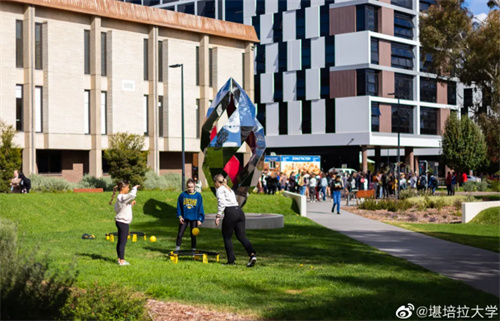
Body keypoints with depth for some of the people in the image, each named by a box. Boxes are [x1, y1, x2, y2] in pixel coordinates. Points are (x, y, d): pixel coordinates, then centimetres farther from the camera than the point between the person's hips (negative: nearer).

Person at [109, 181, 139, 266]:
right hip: (123, 222, -10)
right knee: (123, 241, -6)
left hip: (120, 222, 10)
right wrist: (135, 187, -13)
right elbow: (132, 195, -33)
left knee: (120, 241, 15)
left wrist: (131, 204, 14)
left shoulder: (121, 197, 13)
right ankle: (122, 260, -3)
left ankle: (119, 258, 23)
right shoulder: (122, 197, -18)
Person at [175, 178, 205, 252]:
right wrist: (179, 216, -2)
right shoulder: (183, 195, -3)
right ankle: (177, 249, 12)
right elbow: (179, 206, 5)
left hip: (194, 219, -1)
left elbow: (200, 208, -1)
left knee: (193, 235, 5)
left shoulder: (198, 195, -4)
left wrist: (200, 219, -5)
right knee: (179, 234, 1)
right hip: (184, 218, 1)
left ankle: (193, 249, 17)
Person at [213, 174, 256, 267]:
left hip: (230, 212, -7)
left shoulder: (220, 189, 2)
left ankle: (231, 260, 6)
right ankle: (252, 254, -16)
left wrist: (218, 216, -12)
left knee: (227, 237, 6)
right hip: (239, 211, 7)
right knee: (241, 236, 4)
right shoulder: (229, 189, 27)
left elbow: (222, 203, -12)